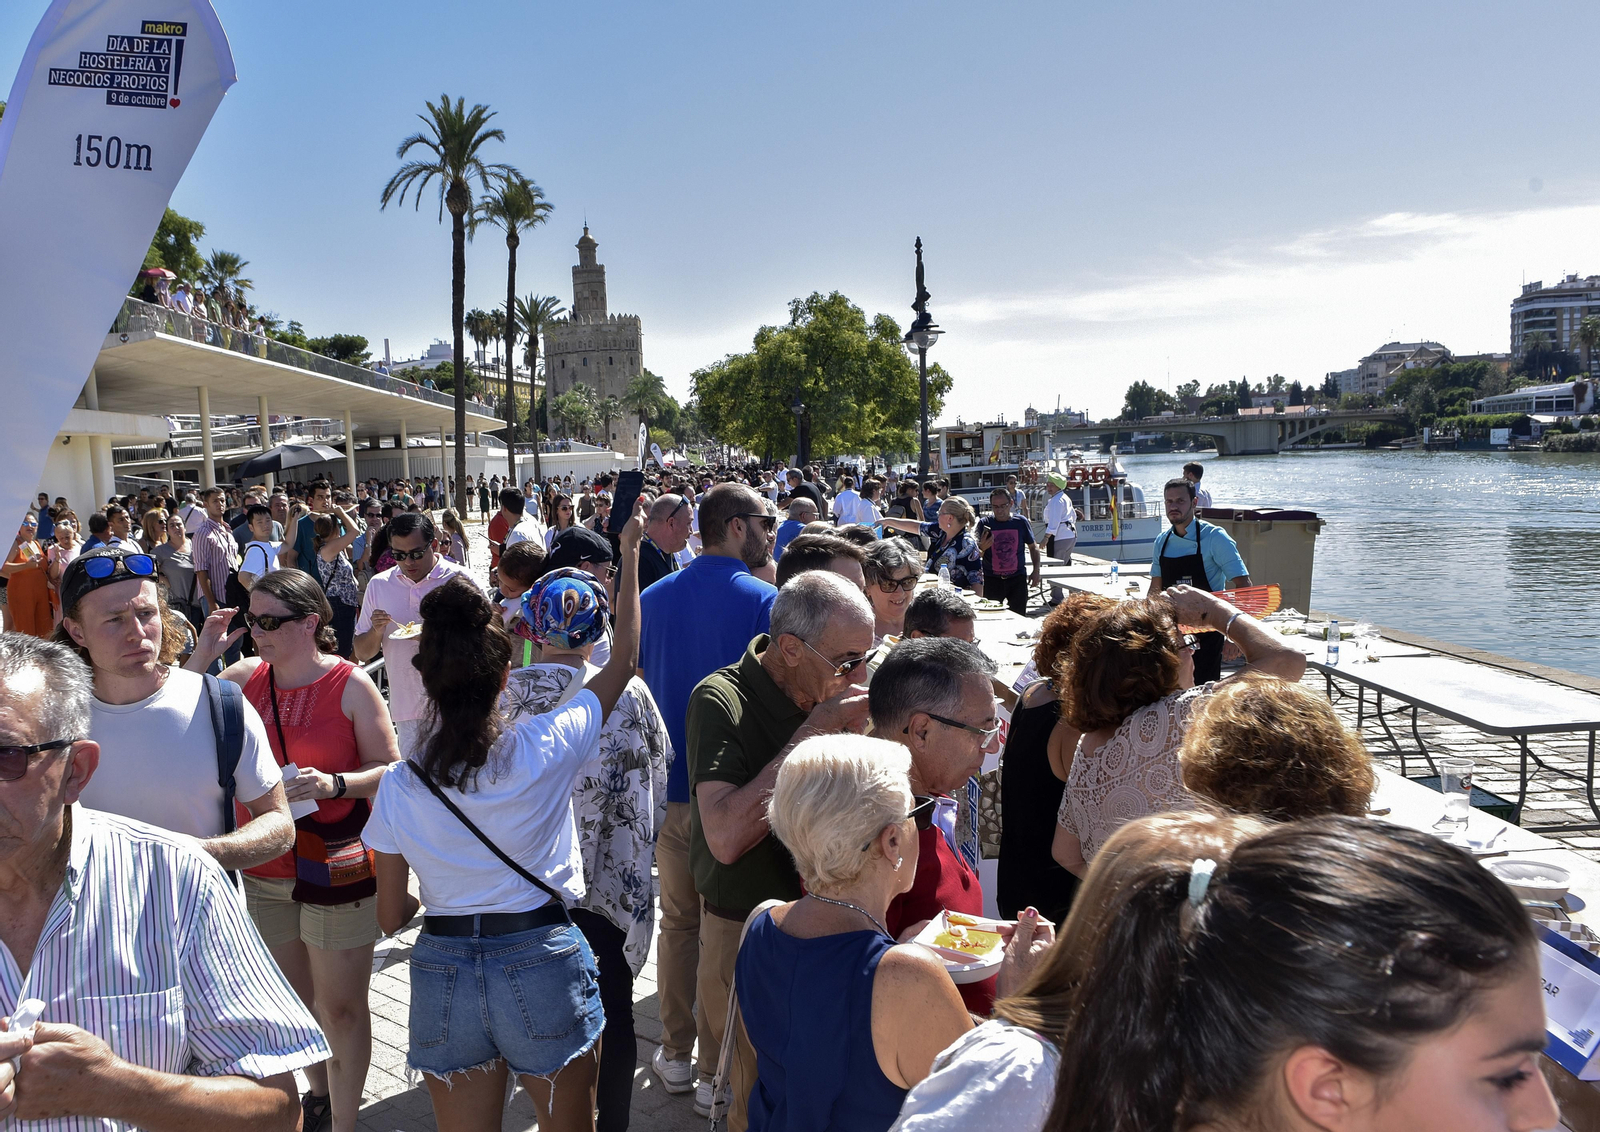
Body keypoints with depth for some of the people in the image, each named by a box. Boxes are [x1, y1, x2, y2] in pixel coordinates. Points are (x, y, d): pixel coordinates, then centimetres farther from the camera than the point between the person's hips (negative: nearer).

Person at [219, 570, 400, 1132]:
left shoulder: (351, 685, -11)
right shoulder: (243, 677, 1)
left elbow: (389, 769, -9)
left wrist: (334, 784, -25)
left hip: (336, 869, -5)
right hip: (263, 869, 5)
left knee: (340, 1007, 6)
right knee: (292, 997, 21)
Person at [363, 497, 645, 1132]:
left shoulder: (398, 787, -7)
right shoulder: (544, 749, -14)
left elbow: (391, 917, 3)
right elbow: (624, 657, 0)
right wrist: (630, 551, 10)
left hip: (442, 971, 2)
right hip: (543, 965, -2)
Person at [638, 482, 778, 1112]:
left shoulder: (653, 598, 3)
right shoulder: (763, 601, -13)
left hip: (668, 789, 5)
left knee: (677, 921, 19)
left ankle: (676, 1057, 30)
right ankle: (716, 1076, 17)